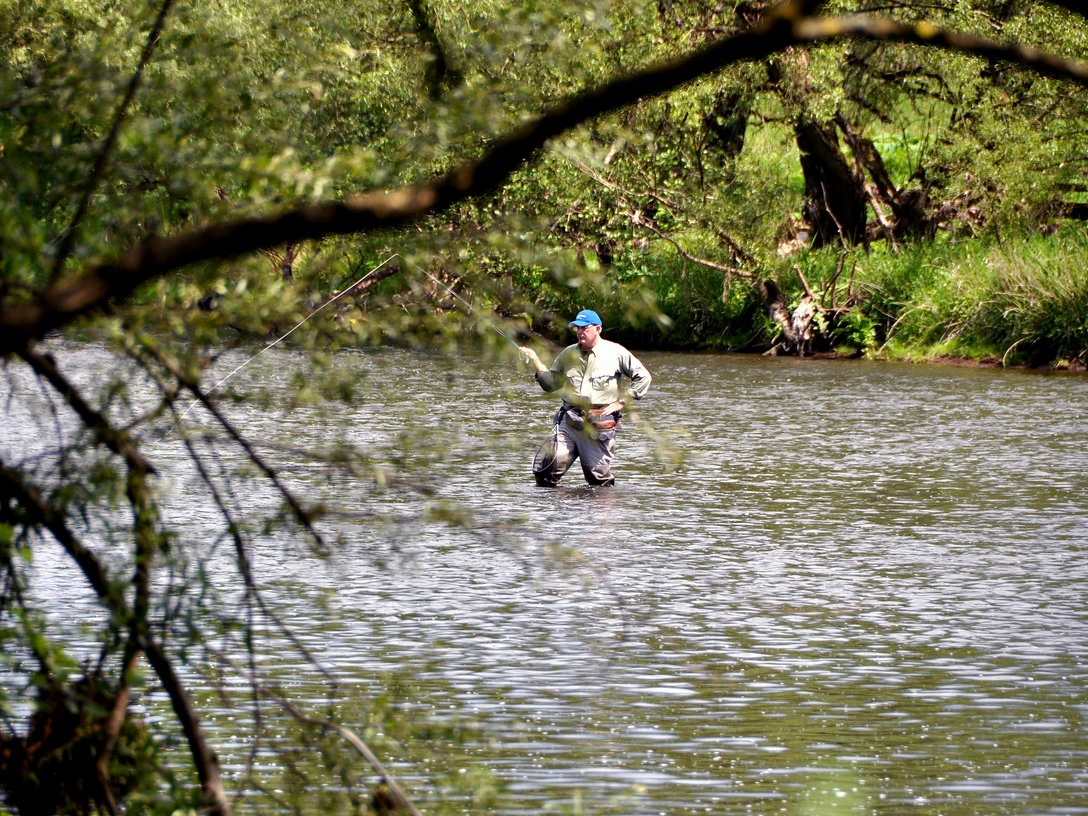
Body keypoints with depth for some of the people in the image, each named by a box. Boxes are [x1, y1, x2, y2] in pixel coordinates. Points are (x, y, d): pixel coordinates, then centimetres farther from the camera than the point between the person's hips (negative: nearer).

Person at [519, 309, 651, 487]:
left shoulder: (615, 352, 1)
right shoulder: (569, 354, 14)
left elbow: (643, 377, 3)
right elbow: (551, 384, 16)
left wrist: (622, 401, -2)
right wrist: (535, 361, 5)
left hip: (599, 425, -3)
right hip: (568, 421, 3)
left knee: (599, 478, 2)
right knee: (546, 471, -8)